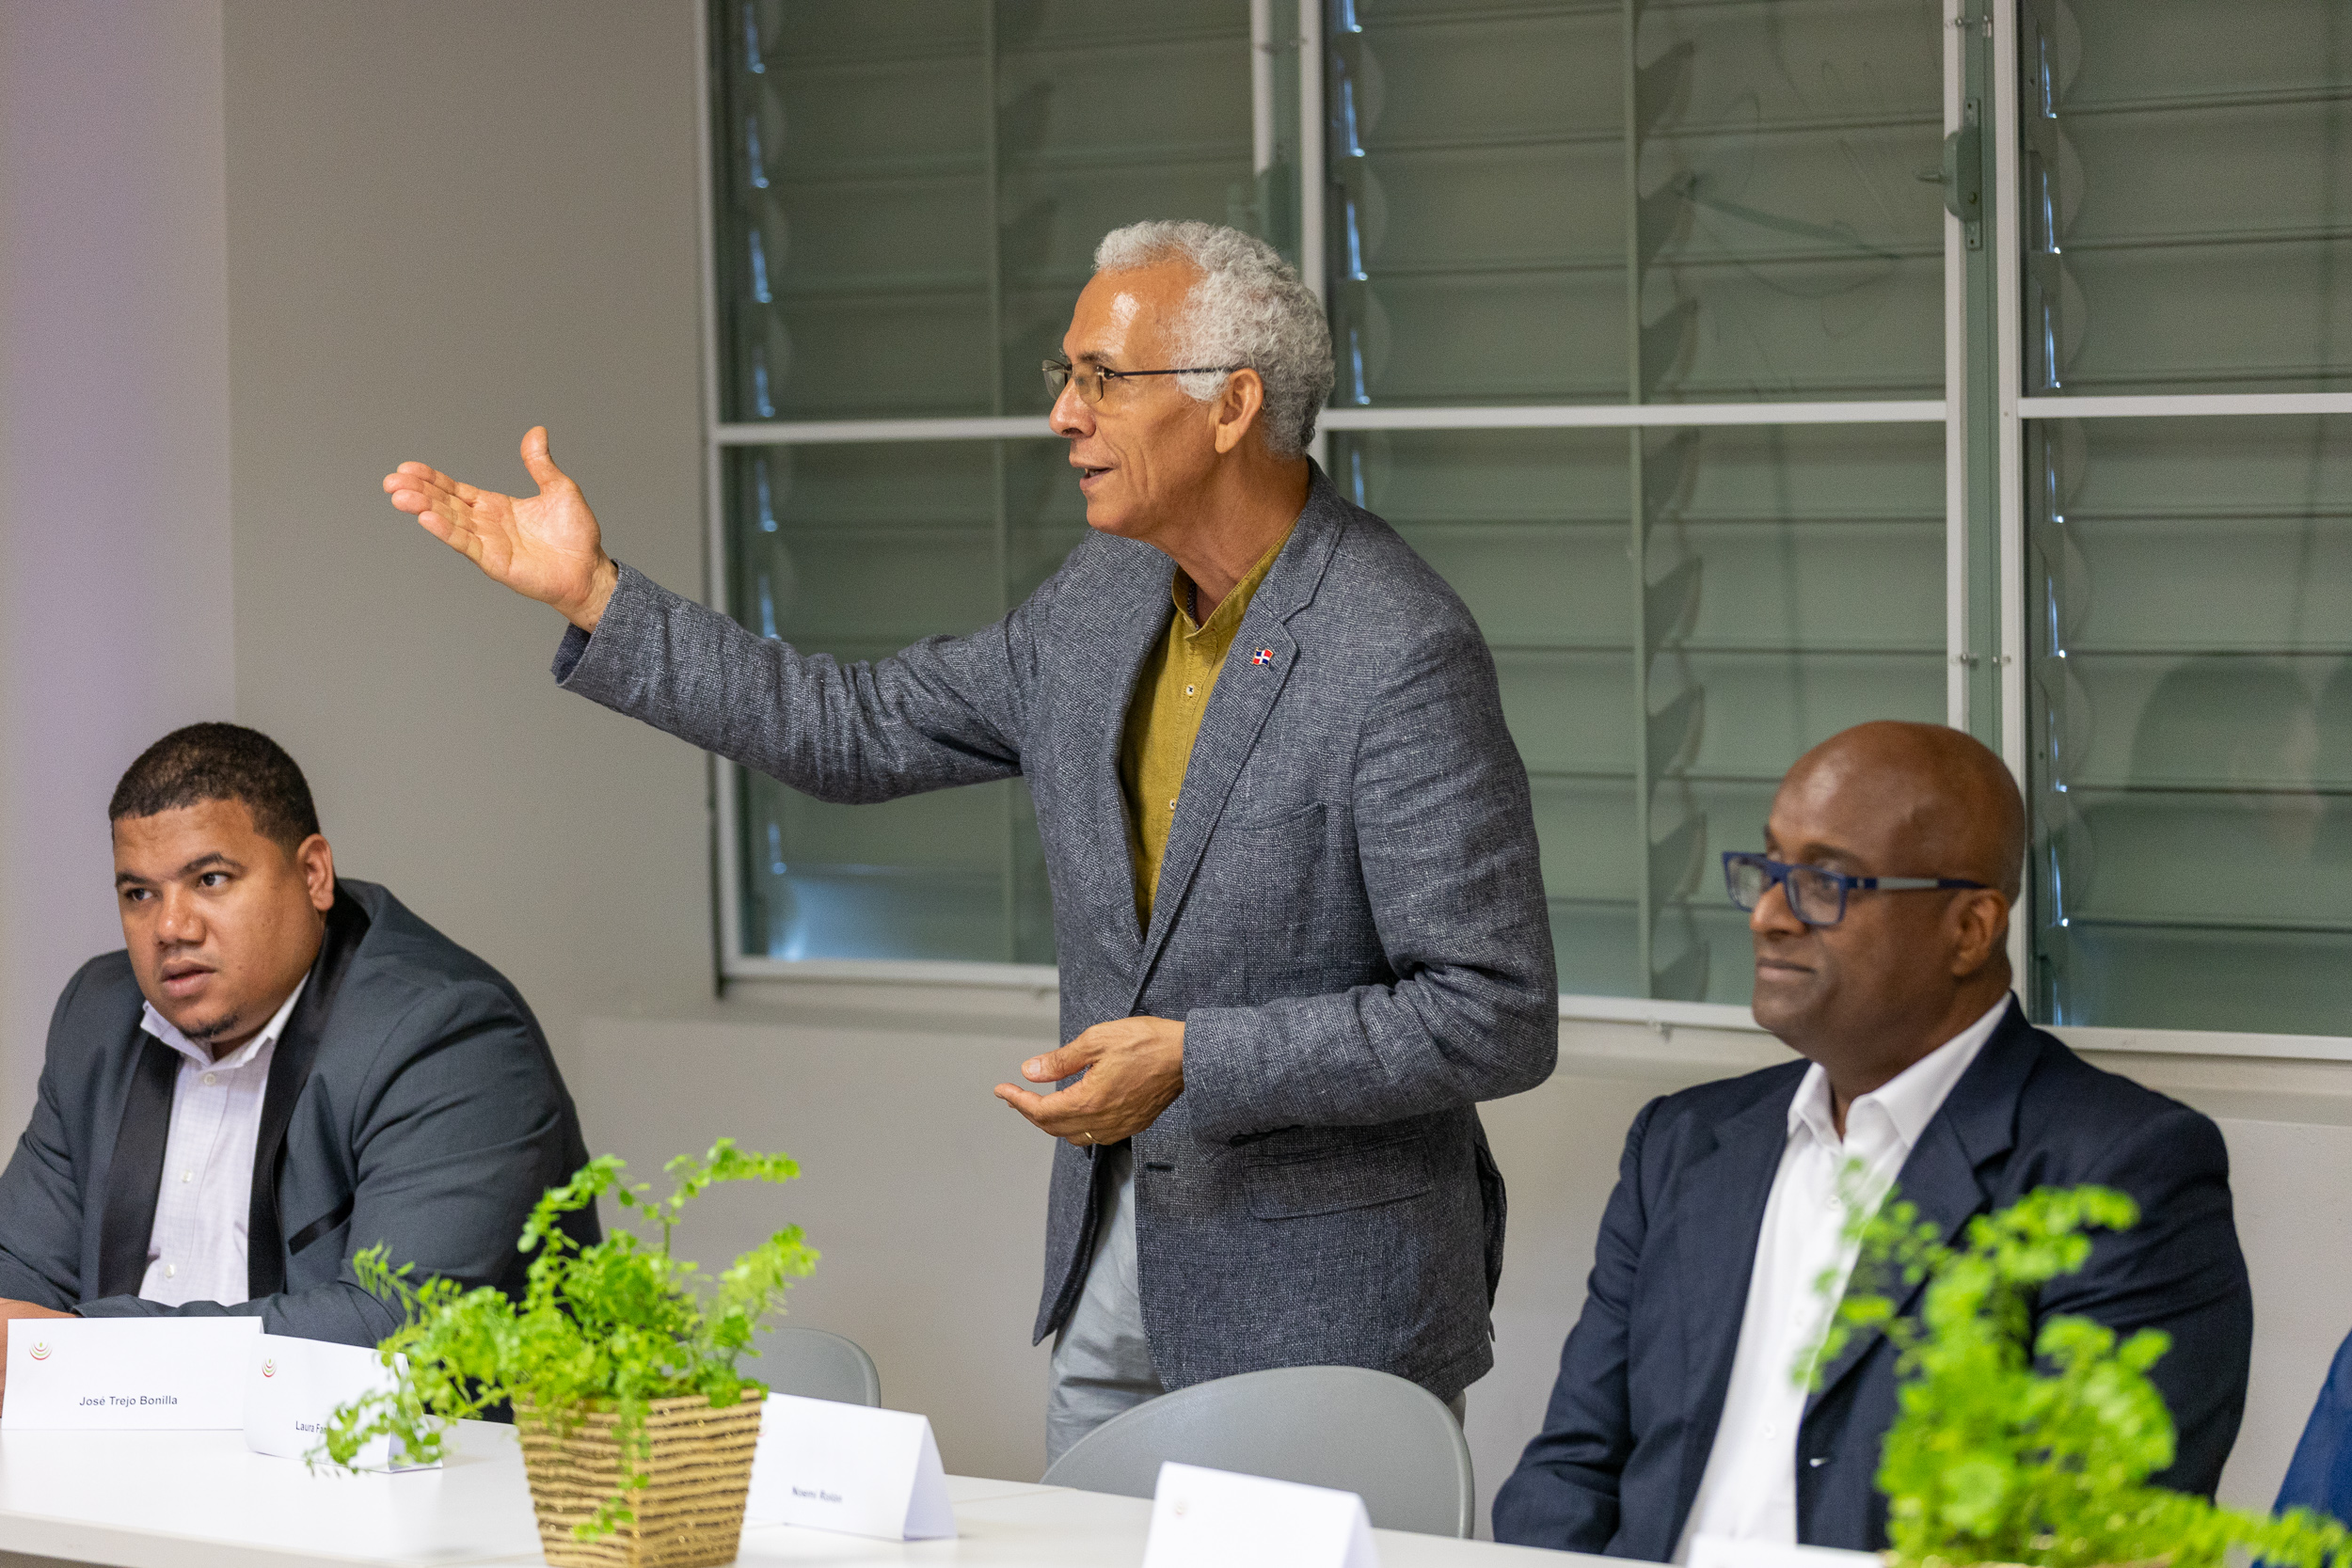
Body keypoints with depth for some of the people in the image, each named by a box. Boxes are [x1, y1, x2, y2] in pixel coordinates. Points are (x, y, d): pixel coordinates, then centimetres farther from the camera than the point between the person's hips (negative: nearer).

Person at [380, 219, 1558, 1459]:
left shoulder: (1403, 659, -21)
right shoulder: (1107, 595, 4)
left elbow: (1497, 1021, -21)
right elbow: (861, 733, 13)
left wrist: (1192, 1061, -24)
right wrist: (592, 595, 7)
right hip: (1114, 1261, 8)